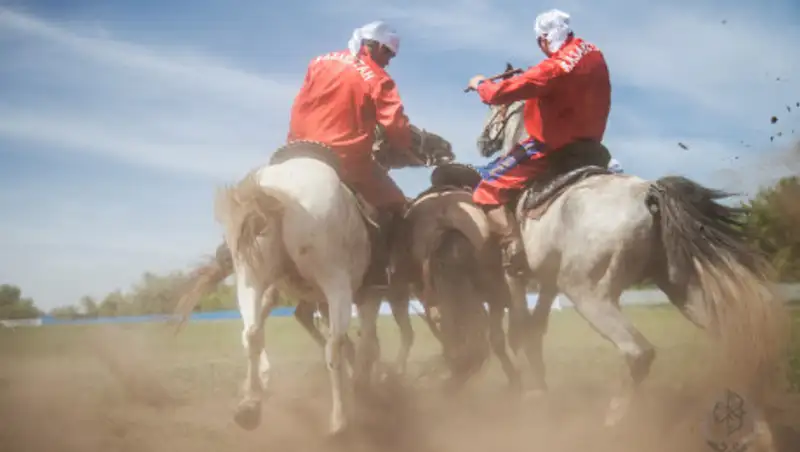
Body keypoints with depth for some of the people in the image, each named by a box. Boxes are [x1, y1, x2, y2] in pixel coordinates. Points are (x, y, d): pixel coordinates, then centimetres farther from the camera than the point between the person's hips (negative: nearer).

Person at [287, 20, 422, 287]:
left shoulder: (319, 64, 9)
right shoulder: (377, 79, -5)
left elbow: (299, 108, 12)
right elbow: (395, 125, -10)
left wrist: (296, 141, 21)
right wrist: (407, 152, 6)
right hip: (348, 159, -5)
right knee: (393, 205, 10)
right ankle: (376, 270, 0)